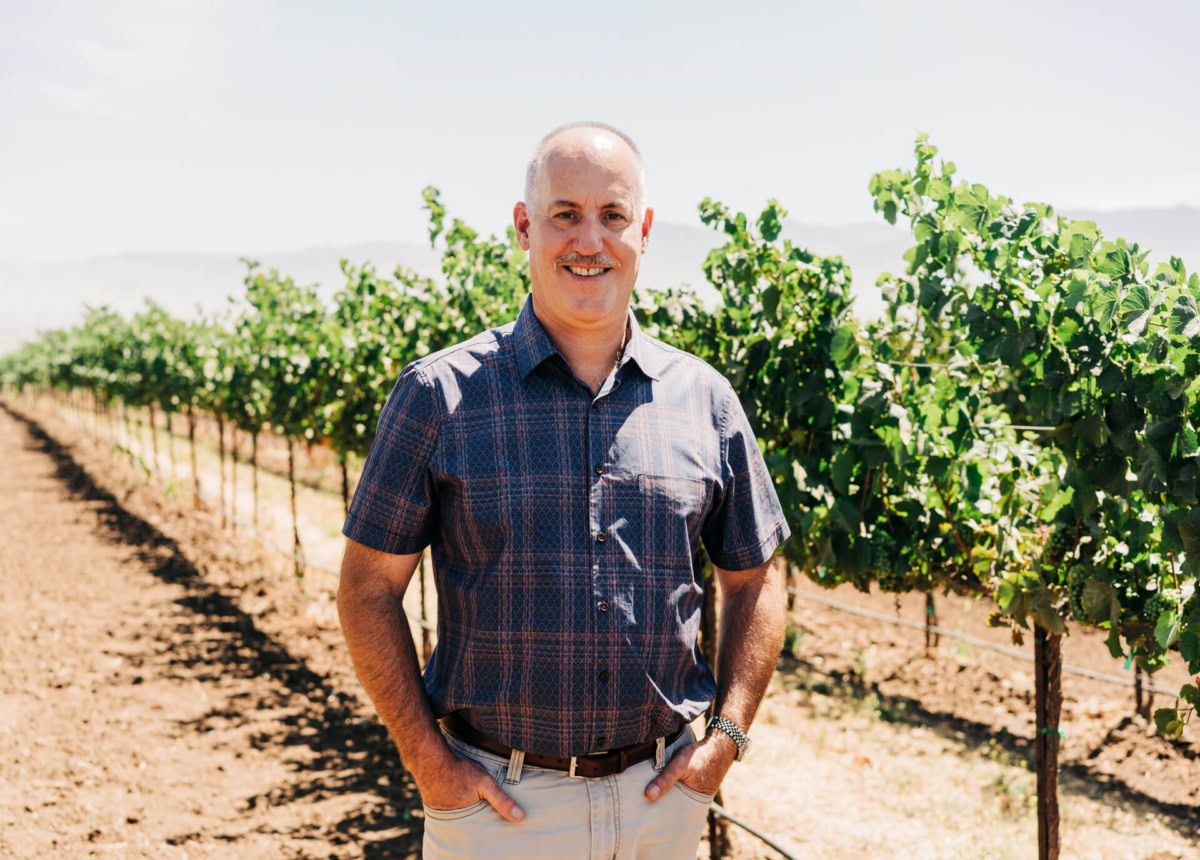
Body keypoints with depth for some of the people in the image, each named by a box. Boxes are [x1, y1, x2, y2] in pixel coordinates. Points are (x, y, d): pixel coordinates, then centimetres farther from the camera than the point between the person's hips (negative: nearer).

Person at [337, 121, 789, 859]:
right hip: (498, 798, -2)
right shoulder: (441, 395, -5)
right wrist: (427, 760, -7)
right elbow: (369, 585, -2)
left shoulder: (704, 399, 3)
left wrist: (727, 735, 2)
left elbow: (755, 579, 12)